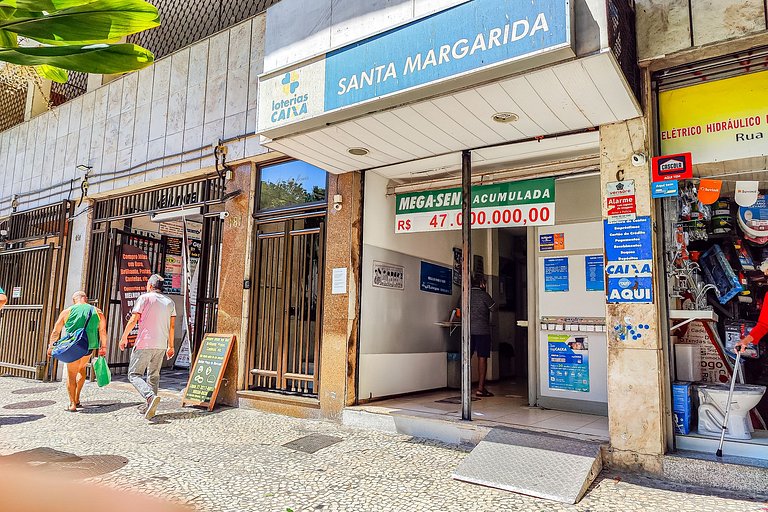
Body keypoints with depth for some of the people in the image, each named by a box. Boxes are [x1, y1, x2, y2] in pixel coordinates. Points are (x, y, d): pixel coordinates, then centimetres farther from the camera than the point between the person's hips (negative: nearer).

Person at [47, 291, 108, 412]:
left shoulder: (67, 312, 4)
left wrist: (51, 346, 17)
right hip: (89, 346, 2)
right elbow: (103, 331, 7)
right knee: (81, 368, 24)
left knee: (71, 374, 9)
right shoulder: (97, 312, 6)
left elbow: (55, 332, 7)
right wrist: (103, 347, 15)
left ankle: (72, 404, 3)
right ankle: (77, 399, 23)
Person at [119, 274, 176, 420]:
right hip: (161, 345, 5)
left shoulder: (145, 297, -3)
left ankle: (151, 396, -23)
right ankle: (150, 408, 15)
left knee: (134, 374, 0)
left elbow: (133, 320, -8)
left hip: (144, 343, -5)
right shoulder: (170, 302, 11)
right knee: (154, 376, 15)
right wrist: (170, 346, 17)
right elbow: (172, 326, 11)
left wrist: (124, 337, 5)